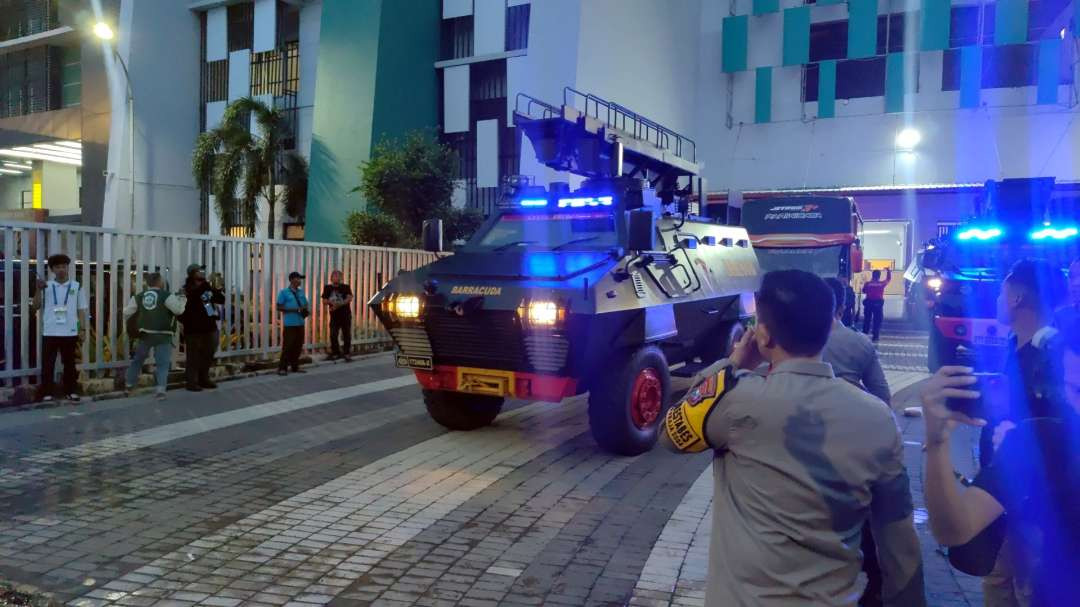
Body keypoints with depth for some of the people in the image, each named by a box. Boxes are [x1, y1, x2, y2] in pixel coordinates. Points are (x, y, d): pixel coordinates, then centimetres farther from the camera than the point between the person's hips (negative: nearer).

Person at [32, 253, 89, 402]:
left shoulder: (77, 287, 5)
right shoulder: (46, 286, 5)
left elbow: (81, 310, 7)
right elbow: (35, 306, 4)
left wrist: (82, 329, 2)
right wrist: (38, 290, -10)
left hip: (70, 333, 0)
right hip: (49, 332, 0)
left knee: (69, 363, 8)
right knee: (47, 364, 2)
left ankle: (71, 391, 16)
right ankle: (47, 393, 8)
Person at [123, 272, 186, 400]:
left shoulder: (139, 297, 7)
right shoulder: (166, 295, -9)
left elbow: (126, 313, 10)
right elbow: (179, 310, -13)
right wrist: (182, 298, 4)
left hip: (145, 334, 4)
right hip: (163, 335, -4)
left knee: (138, 358, 24)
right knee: (163, 362, -2)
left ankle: (130, 382, 36)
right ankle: (160, 389, -15)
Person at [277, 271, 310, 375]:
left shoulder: (301, 292, 13)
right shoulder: (284, 292, -3)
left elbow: (306, 304, 22)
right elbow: (279, 307, -8)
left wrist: (307, 310, -3)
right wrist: (295, 309, -16)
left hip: (300, 323, 6)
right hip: (289, 324, -6)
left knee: (298, 346, 8)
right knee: (288, 346, -6)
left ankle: (295, 367, 18)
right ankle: (282, 368, 0)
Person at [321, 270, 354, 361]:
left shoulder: (346, 287, 1)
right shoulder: (328, 288, 7)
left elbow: (349, 298, -12)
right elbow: (324, 300, 4)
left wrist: (339, 304, -24)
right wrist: (331, 302, -16)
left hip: (345, 315, -2)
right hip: (334, 315, 2)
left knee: (346, 335, 0)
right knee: (333, 335, 1)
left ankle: (347, 354, 7)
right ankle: (335, 353, 13)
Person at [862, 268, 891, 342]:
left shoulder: (868, 284, -3)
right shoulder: (882, 283, -2)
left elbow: (864, 291, 12)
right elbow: (888, 279, 15)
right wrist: (888, 271, 32)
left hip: (868, 302, 1)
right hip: (878, 303, -1)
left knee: (867, 319, 8)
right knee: (877, 320, 3)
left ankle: (865, 334, 9)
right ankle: (875, 335, 0)